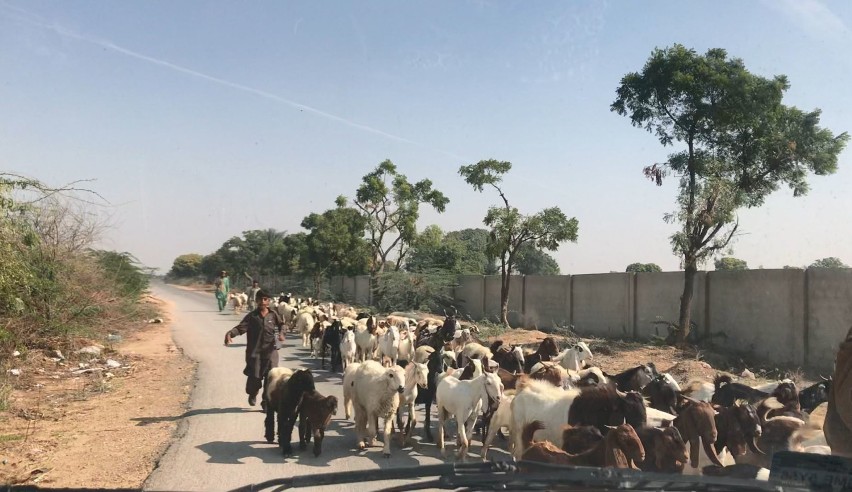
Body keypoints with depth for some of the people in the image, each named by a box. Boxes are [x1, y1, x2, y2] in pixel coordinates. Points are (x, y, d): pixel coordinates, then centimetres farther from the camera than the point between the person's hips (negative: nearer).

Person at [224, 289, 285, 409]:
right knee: (254, 376, 2)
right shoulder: (252, 316, -2)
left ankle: (266, 402, 13)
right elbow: (240, 328, -12)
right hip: (254, 351, -1)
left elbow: (281, 324, 22)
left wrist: (281, 333, 2)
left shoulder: (273, 314, 4)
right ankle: (252, 394, 35)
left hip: (270, 351, 1)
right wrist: (229, 333, -30)